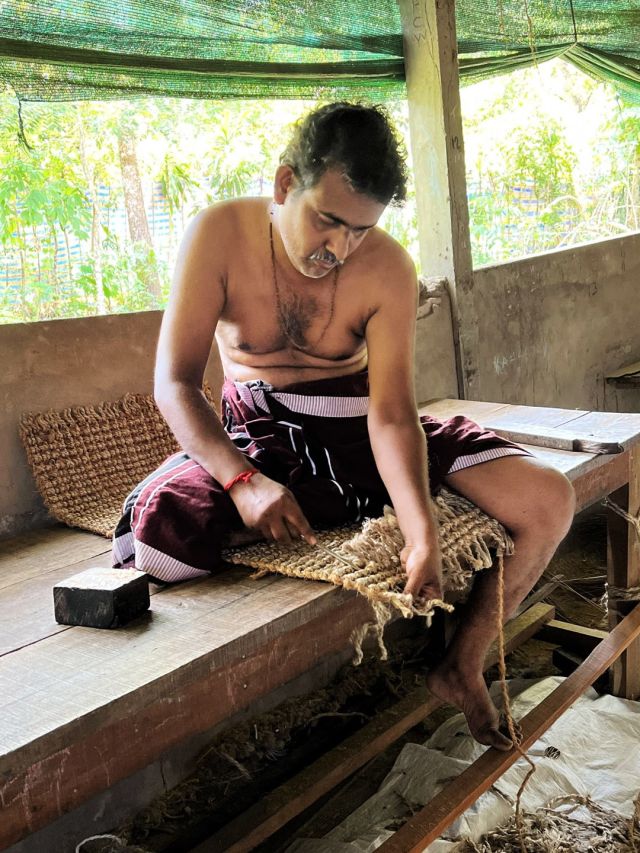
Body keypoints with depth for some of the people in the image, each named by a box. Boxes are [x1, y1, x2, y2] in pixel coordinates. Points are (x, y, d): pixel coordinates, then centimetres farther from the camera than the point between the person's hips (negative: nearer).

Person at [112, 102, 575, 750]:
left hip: (358, 429, 2)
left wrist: (421, 534, -33)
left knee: (548, 501, -14)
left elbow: (392, 414, -17)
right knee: (159, 525, -36)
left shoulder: (388, 268, -12)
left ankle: (461, 667, 6)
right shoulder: (219, 235, -15)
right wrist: (243, 480, -35)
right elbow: (175, 382, -17)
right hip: (255, 432, -1)